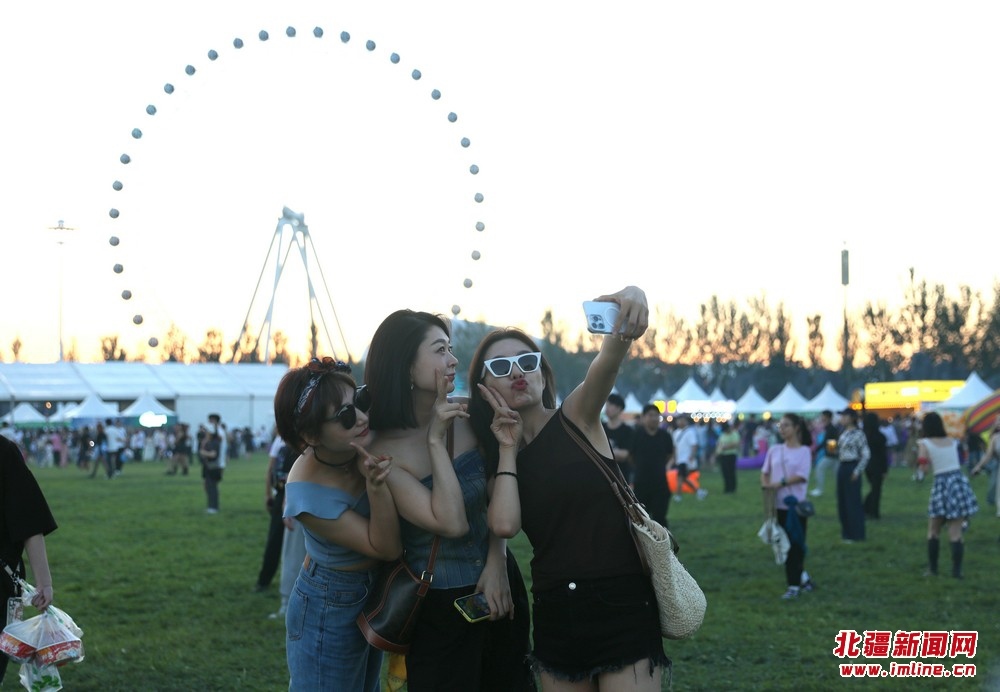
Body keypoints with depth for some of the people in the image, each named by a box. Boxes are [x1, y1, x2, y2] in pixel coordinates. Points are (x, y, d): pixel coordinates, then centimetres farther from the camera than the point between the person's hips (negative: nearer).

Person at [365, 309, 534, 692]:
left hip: (499, 584, 5)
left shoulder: (467, 416, -5)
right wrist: (436, 441, -23)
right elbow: (452, 523, -25)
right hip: (441, 605, -5)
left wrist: (497, 563, -9)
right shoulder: (385, 452, -17)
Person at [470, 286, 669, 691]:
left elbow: (608, 359, -22)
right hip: (555, 615, 4)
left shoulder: (576, 417, -1)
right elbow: (504, 524, -11)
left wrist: (629, 300, -42)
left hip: (622, 606, -4)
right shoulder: (496, 457, 9)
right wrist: (508, 449, -2)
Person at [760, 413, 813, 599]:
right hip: (778, 504, 5)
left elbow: (802, 476, -13)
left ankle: (794, 585, 2)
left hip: (796, 503, -4)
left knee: (795, 544, -3)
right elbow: (765, 472, 14)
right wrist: (765, 485, -6)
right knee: (785, 544, 9)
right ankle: (801, 576, 27)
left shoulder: (804, 451, -3)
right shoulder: (774, 450, 9)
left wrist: (780, 483, -19)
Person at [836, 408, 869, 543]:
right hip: (842, 467, 8)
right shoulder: (843, 434, 12)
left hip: (852, 467, -8)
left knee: (853, 501, -2)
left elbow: (866, 454, -13)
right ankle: (846, 532, 21)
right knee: (842, 501, 11)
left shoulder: (858, 434, -12)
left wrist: (857, 471, -15)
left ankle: (856, 534, 7)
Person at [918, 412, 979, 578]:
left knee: (933, 531, 12)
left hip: (941, 485, -3)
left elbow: (923, 465, -11)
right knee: (956, 532, 1)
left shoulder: (925, 443, -2)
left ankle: (932, 569, 12)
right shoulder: (952, 441, 10)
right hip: (960, 482, 3)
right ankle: (957, 570, -4)